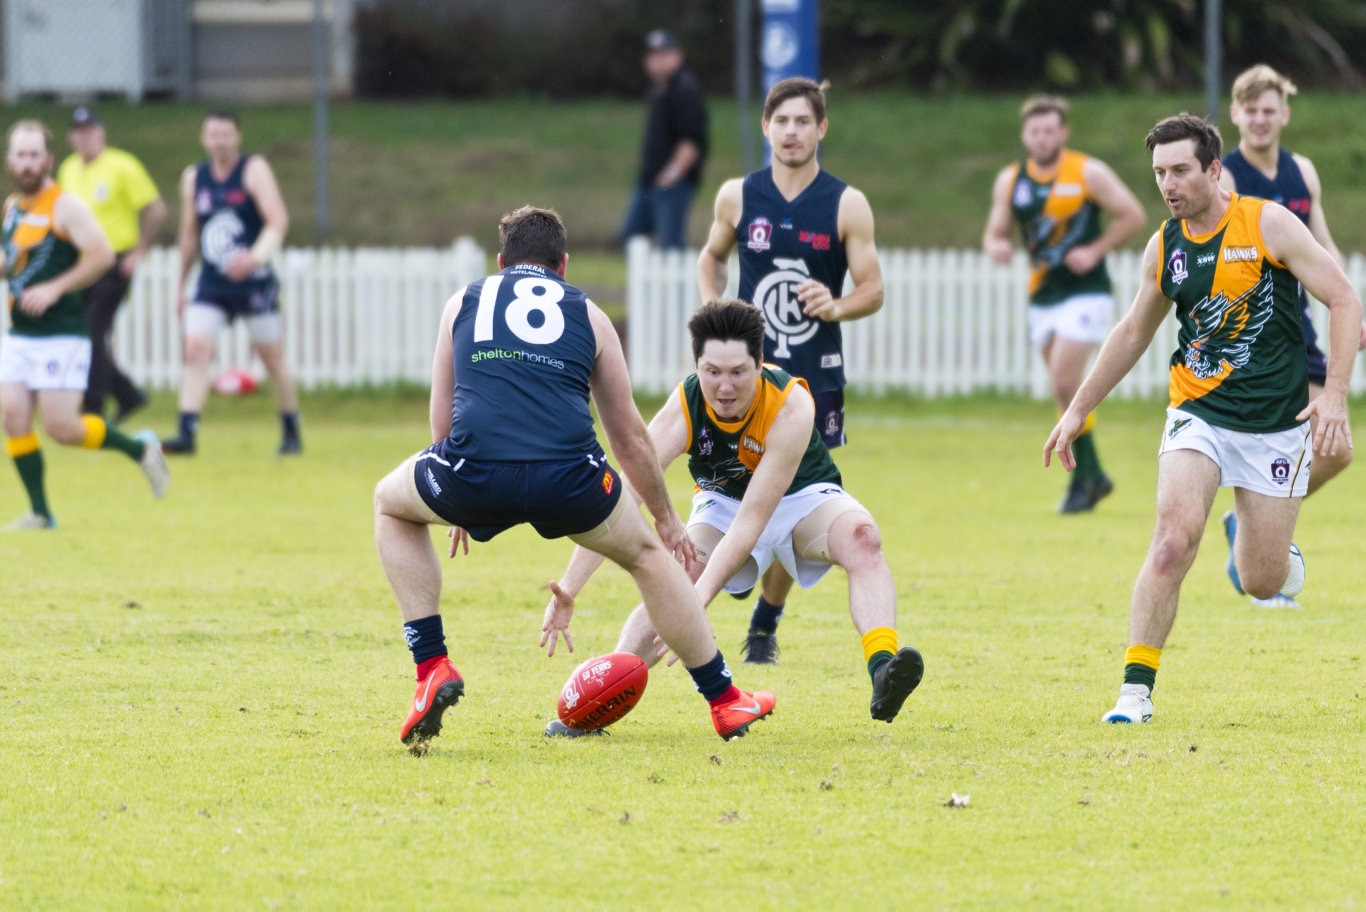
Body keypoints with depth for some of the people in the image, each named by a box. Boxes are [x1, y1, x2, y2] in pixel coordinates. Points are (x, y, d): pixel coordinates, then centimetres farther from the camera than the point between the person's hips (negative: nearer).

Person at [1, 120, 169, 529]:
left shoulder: (65, 206, -9)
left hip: (61, 335, -7)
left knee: (62, 427, -9)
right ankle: (39, 512, 5)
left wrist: (54, 288, -20)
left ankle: (140, 449, 14)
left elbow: (102, 254, -17)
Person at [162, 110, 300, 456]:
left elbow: (278, 220, -18)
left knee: (272, 359, 6)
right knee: (195, 349, -14)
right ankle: (187, 433, -19)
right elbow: (189, 235, 17)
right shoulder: (193, 178, 8)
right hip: (211, 284, 3)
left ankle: (291, 433, 22)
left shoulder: (254, 170, -7)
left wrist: (256, 256, -34)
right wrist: (181, 288, 17)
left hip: (254, 281, -3)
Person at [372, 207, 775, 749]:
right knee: (647, 555, 30)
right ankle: (726, 703, 34)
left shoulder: (463, 303, 27)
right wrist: (666, 518, 46)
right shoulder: (587, 315, 25)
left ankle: (432, 671, 22)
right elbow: (630, 437, 32)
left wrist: (459, 505, 47)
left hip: (474, 473, 0)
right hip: (567, 478, 0)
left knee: (392, 505, 33)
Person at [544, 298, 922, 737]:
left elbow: (752, 520, -36)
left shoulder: (790, 406, -34)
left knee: (861, 536, -32)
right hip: (722, 502, 1)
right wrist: (566, 590, -45)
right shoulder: (683, 409, -30)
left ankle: (881, 671, -48)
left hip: (799, 497, -1)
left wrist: (699, 598, -45)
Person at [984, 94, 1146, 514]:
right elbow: (995, 232, 11)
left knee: (1064, 382, -17)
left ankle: (1085, 478, -7)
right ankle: (1093, 475, 21)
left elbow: (1133, 215, -4)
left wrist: (1095, 251, -13)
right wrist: (996, 246, -13)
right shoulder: (1010, 180, 6)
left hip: (1085, 292, -6)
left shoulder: (1088, 173, -7)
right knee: (1065, 392, 8)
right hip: (1042, 297, 6)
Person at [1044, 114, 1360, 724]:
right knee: (1174, 536, -23)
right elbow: (1133, 333, 18)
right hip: (1197, 415, 2)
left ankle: (1264, 546, 41)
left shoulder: (1268, 225, -11)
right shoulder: (1165, 247, 2)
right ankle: (1136, 689, -18)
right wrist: (1077, 410, 17)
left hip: (1275, 424, -2)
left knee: (1263, 583, 2)